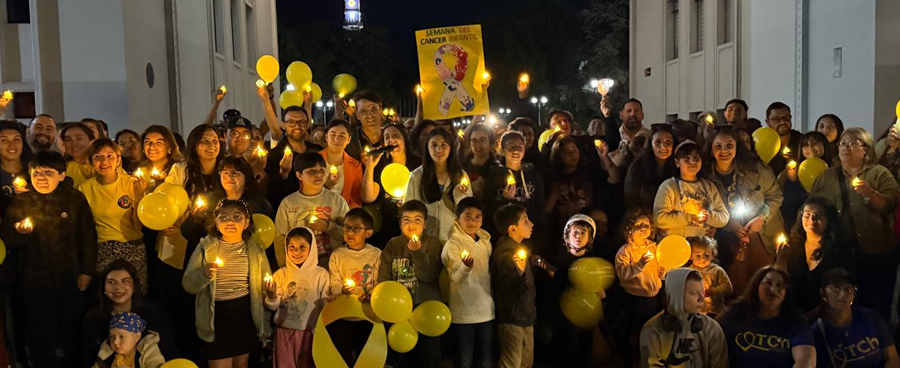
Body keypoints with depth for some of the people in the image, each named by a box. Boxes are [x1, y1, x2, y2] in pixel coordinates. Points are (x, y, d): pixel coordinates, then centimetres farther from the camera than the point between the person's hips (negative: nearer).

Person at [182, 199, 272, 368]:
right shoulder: (206, 247, -3)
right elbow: (188, 285, -5)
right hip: (217, 317, -2)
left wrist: (265, 325, 8)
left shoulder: (256, 250, 2)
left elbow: (266, 288, 8)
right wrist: (204, 275, -26)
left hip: (246, 316, 2)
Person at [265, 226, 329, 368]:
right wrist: (272, 297, -23)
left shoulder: (321, 274, -5)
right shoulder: (281, 274, -1)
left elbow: (326, 305, 0)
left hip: (309, 332, -1)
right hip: (284, 330, 1)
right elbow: (273, 306, -3)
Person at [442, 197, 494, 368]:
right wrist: (466, 267, -41)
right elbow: (455, 278, -23)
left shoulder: (486, 241, 6)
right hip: (464, 312, -5)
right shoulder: (453, 244, -11)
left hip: (486, 309, 5)